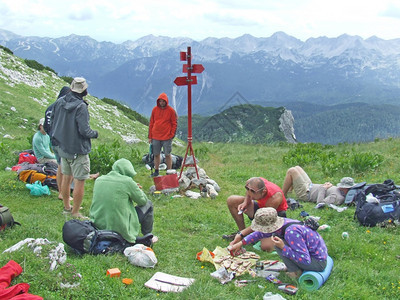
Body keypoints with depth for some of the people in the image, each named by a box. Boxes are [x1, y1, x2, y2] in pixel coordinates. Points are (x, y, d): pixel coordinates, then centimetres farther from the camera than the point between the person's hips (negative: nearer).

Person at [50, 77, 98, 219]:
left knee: (66, 177, 20)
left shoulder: (59, 102, 2)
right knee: (79, 181, 2)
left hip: (62, 147, 8)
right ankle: (75, 212, 7)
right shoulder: (81, 106, -21)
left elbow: (52, 122, 11)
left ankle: (67, 207, 34)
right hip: (78, 150, -8)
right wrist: (95, 134, -2)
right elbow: (84, 130, -22)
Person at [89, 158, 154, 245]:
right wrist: (138, 190, 20)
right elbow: (143, 200, -1)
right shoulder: (127, 181, -13)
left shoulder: (98, 180, 4)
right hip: (120, 230, -6)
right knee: (148, 205, 12)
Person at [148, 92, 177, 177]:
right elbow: (151, 123, 11)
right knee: (156, 154, 10)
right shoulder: (155, 109, 7)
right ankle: (156, 171, 20)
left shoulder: (171, 110, -3)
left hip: (167, 137, -3)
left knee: (167, 154, 2)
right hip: (155, 137, 3)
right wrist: (150, 136, 7)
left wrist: (172, 135, -9)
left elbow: (174, 123, 0)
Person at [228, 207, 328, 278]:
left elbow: (305, 260, -30)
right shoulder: (282, 222, -6)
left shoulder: (291, 232, -32)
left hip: (318, 263, -9)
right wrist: (241, 243, 13)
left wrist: (283, 247, -29)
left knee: (279, 245, -20)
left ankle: (296, 272, -4)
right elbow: (261, 233, 12)